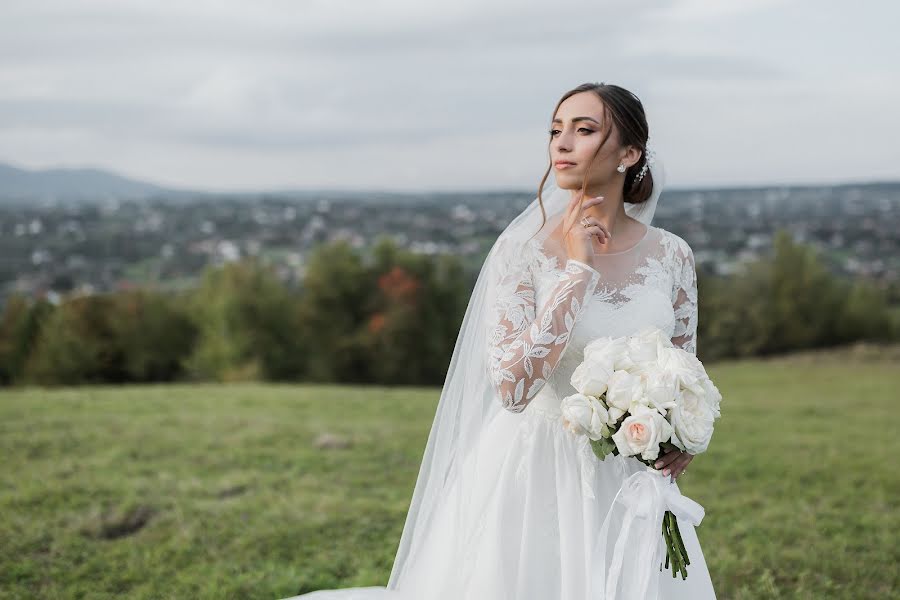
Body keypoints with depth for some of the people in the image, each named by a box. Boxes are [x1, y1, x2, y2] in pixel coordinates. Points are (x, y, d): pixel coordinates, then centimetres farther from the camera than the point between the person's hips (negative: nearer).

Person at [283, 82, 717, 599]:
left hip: (630, 481, 3)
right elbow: (512, 388, -22)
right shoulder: (523, 249, -12)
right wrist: (577, 269, -21)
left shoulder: (672, 256, -2)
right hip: (536, 480, -3)